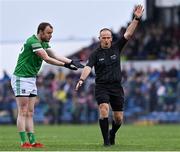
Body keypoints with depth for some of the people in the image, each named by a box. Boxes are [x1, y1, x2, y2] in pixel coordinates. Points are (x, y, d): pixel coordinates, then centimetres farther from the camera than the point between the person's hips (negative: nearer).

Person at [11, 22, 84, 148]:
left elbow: (55, 56, 4)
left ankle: (32, 141, 5)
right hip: (21, 79, -10)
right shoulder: (33, 42, -19)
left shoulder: (43, 43, 12)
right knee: (23, 113, -9)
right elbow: (47, 59, -24)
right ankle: (23, 142, -10)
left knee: (30, 113, 6)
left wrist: (72, 62, -9)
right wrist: (66, 65, -22)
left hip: (31, 79, 10)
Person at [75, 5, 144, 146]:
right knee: (104, 109, -24)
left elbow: (128, 34, -2)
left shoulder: (116, 47, 6)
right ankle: (106, 140, -14)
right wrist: (82, 79, -34)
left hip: (116, 87, 2)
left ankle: (112, 133, 37)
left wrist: (136, 19, -13)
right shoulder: (95, 54, -1)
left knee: (118, 118, 5)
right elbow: (88, 67, -16)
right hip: (101, 87, -2)